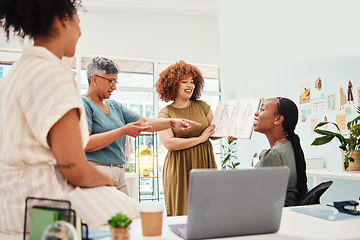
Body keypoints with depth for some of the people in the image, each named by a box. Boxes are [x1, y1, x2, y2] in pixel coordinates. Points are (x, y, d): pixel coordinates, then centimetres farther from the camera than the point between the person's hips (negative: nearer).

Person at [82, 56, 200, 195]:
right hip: (97, 172, -7)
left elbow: (145, 122, 11)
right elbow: (84, 144, -18)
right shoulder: (83, 104, -5)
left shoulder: (115, 106, 18)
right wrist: (123, 131, -17)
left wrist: (173, 122, -4)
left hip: (119, 173, 7)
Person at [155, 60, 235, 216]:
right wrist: (200, 139, -11)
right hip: (180, 168, -3)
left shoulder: (201, 106, 10)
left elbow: (213, 133, 16)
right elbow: (169, 143, -13)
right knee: (181, 213, 0)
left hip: (204, 163, 3)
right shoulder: (165, 113, -1)